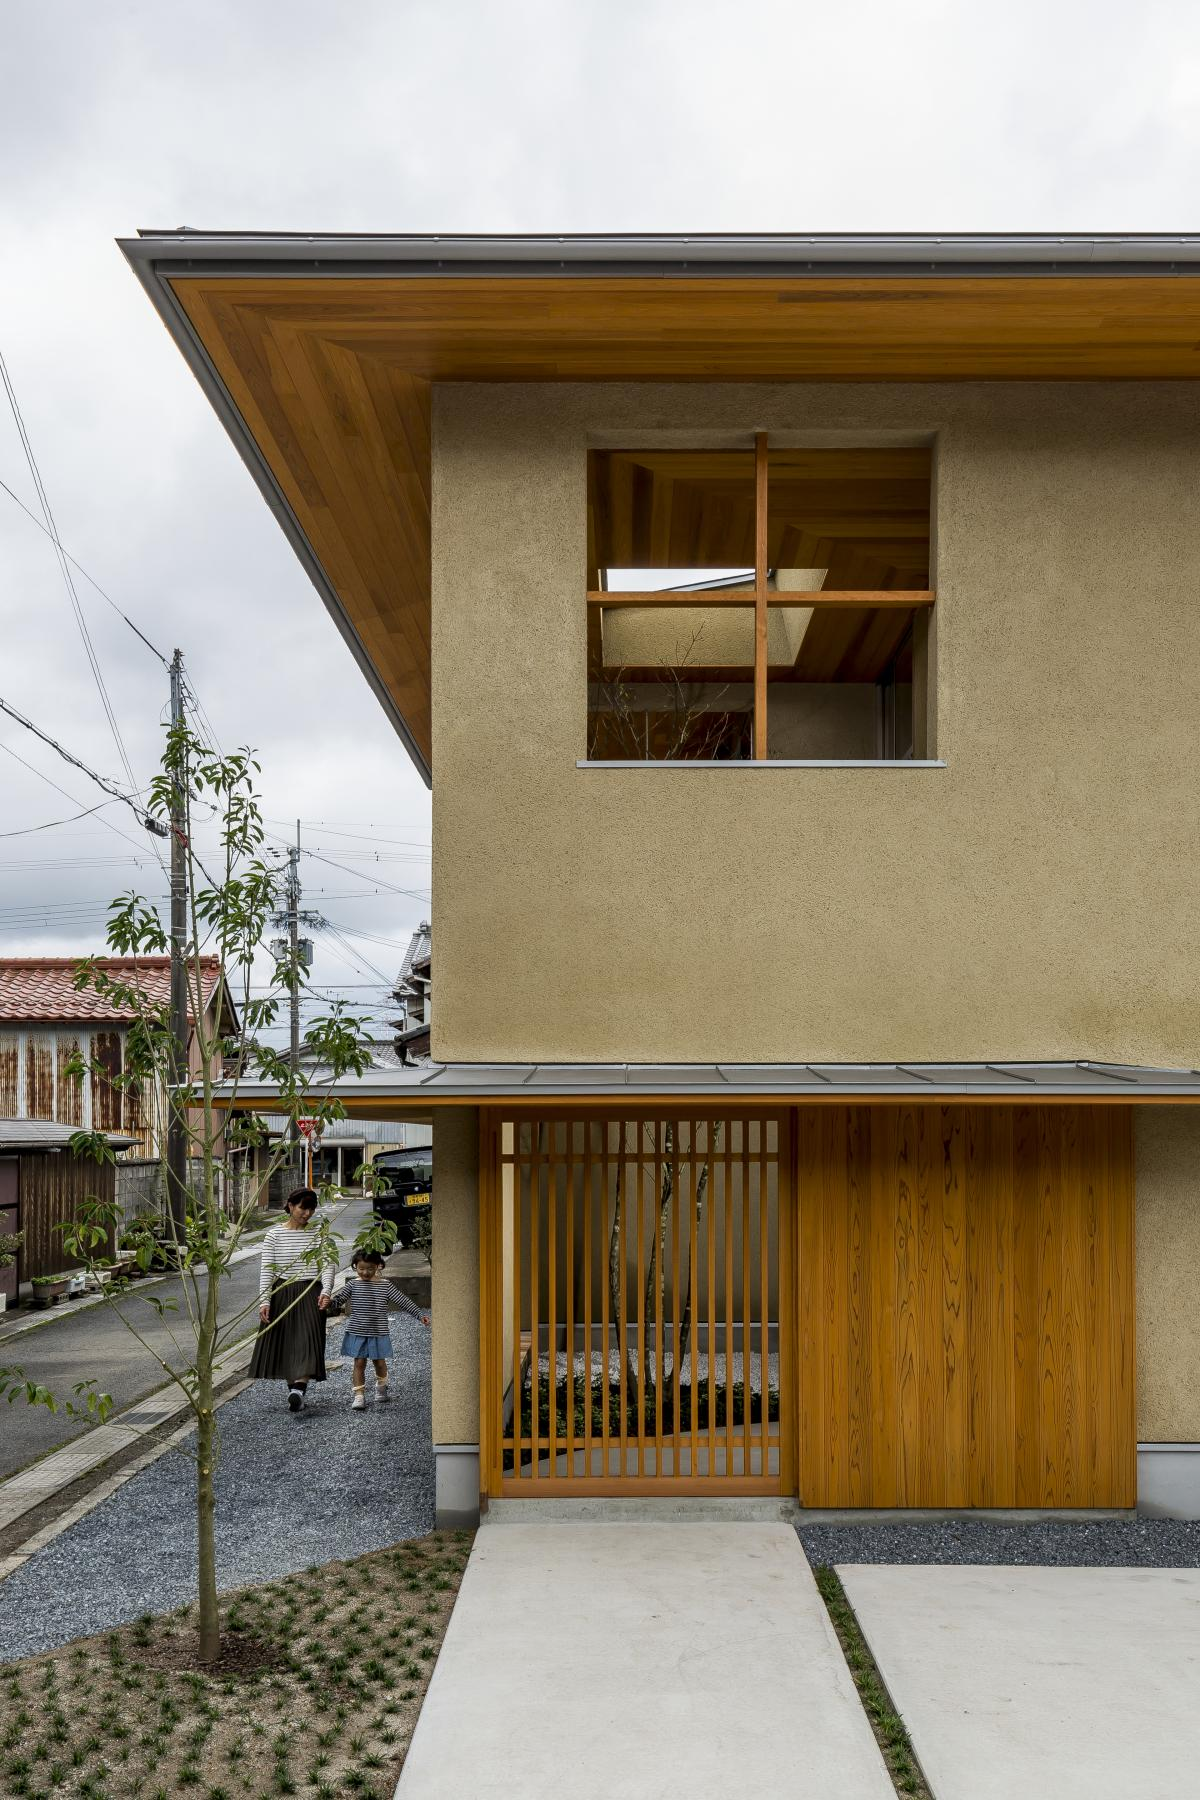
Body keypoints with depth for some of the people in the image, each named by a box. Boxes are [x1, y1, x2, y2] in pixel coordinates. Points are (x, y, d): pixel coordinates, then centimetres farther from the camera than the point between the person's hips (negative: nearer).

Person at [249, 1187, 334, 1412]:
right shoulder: (275, 1234, 0)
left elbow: (327, 1265, -2)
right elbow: (266, 1269, -2)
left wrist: (325, 1290, -18)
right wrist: (264, 1300, -11)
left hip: (310, 1294, 0)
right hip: (281, 1294, 1)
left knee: (307, 1340, -15)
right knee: (283, 1345, 5)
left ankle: (298, 1389, -26)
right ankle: (295, 1390, 18)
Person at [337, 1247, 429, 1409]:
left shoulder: (385, 1285, -3)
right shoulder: (353, 1284, -3)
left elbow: (402, 1301, -3)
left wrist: (420, 1314, -8)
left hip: (378, 1332, 1)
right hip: (357, 1332, -1)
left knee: (379, 1362, 10)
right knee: (359, 1363, 1)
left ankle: (381, 1387, 37)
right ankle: (359, 1396, 9)